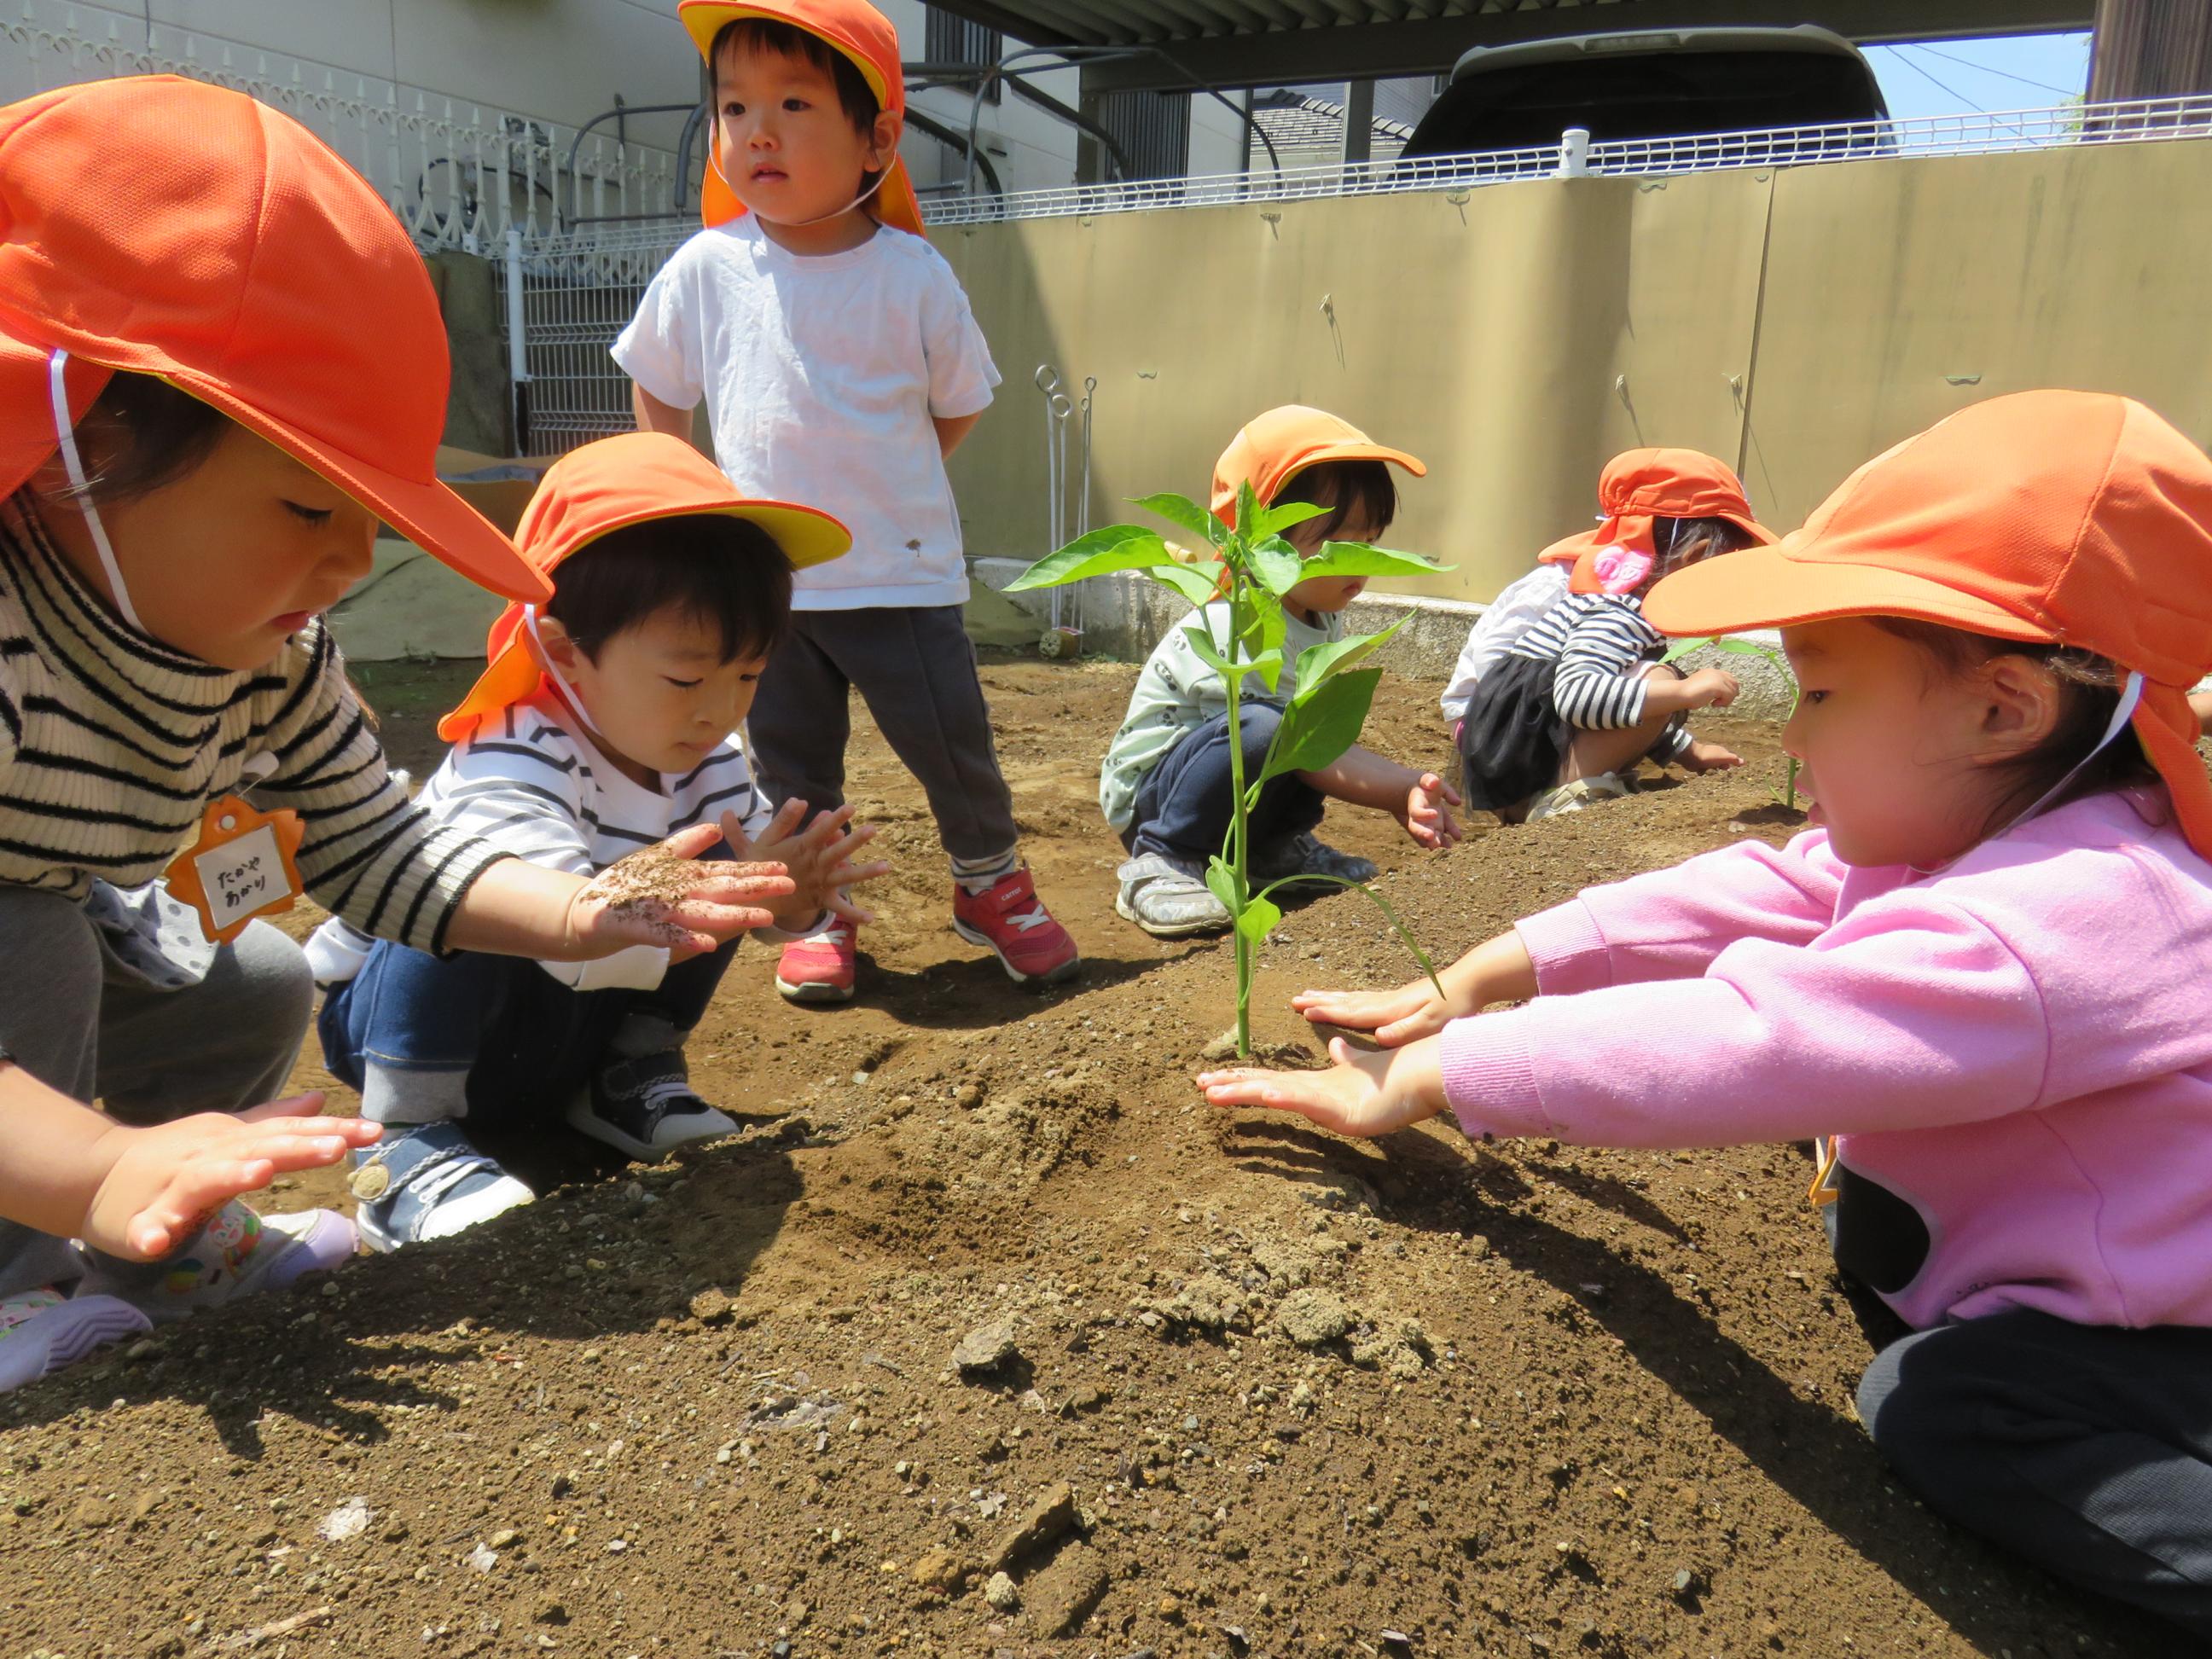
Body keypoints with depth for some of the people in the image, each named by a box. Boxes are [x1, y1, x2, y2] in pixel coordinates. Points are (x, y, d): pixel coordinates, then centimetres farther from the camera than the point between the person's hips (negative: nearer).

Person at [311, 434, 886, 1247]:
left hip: (566, 1020, 6)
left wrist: (797, 895, -33)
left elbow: (766, 889, -10)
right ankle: (402, 1142, -25)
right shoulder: (510, 766, -33)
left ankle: (629, 1074, 3)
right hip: (398, 1020, -6)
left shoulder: (706, 759, -9)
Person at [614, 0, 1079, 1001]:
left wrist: (878, 483, 4)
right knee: (793, 767, 10)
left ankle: (992, 886, 26)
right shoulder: (707, 269, -2)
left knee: (953, 742, 2)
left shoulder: (914, 276, -7)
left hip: (901, 574, -2)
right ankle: (821, 916, 28)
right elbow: (658, 391, 13)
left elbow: (960, 405, 7)